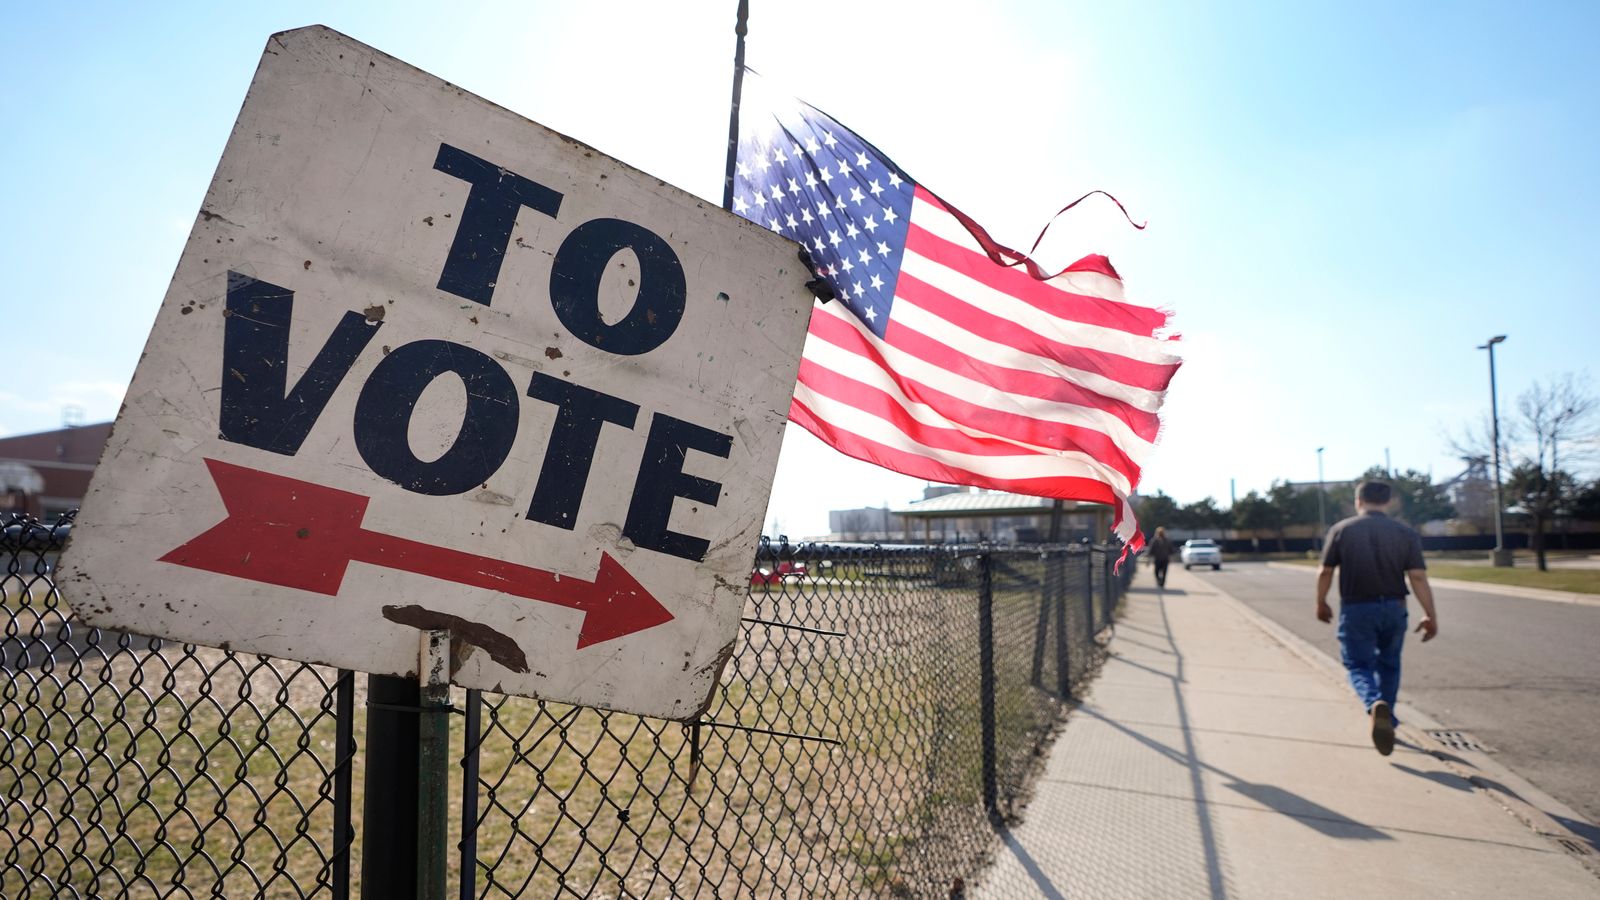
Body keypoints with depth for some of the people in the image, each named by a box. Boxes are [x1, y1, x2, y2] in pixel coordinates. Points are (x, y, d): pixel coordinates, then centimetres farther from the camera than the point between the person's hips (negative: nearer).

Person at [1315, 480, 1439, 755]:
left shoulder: (1341, 530, -3)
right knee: (1389, 665, 20)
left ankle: (1375, 705, -24)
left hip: (1356, 609, -2)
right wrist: (1430, 615, -1)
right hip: (1393, 608, 2)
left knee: (1358, 665, 5)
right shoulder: (1405, 534, 0)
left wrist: (1321, 603, 11)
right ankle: (1385, 721, 26)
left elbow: (1325, 572, -3)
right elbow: (1418, 577, -6)